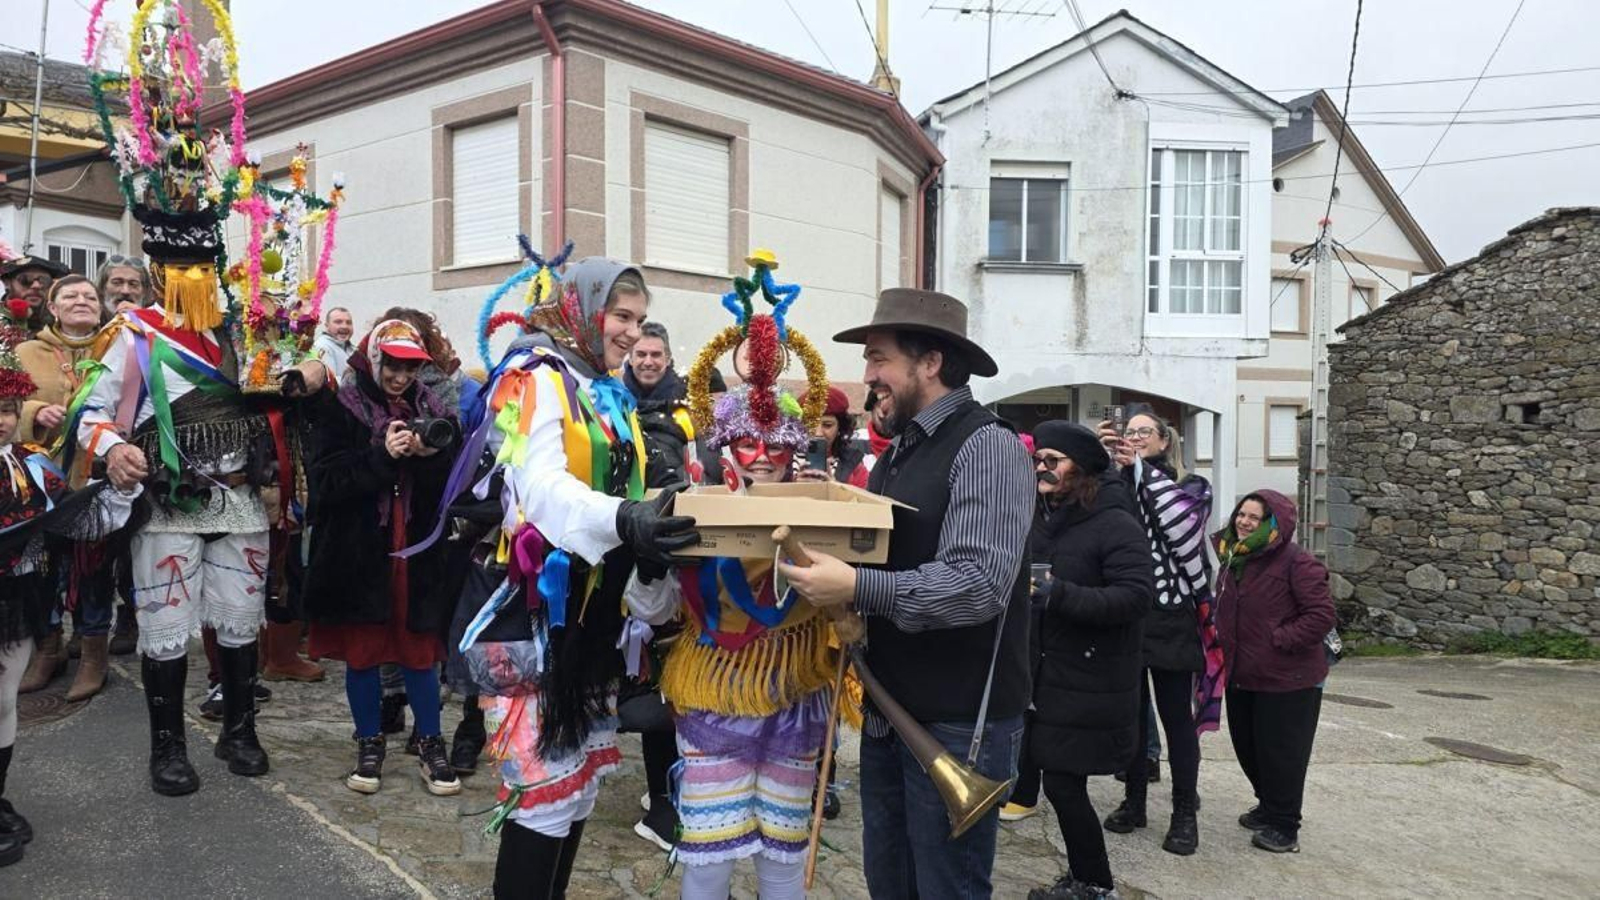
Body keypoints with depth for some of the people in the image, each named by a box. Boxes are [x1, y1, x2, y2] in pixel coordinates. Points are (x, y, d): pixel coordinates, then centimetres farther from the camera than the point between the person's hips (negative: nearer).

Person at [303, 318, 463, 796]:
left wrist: (432, 456, -17)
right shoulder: (340, 409, -1)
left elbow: (455, 484, 2)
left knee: (420, 651, 7)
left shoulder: (433, 410, 6)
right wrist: (382, 456, -21)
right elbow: (325, 479, -12)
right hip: (357, 552, -1)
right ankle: (369, 744, 25)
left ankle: (431, 745, 20)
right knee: (362, 651, 9)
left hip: (419, 552, 1)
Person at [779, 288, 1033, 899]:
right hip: (889, 711, 9)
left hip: (957, 721, -8)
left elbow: (980, 585, -26)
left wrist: (856, 588, -30)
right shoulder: (899, 453, 12)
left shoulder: (987, 447, -16)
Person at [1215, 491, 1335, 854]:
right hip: (1242, 674, 8)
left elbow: (1322, 616, -19)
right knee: (1247, 746, 18)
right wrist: (1223, 641, 10)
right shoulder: (1233, 558, 9)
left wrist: (1278, 639, -20)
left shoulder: (1297, 562, -17)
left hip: (1286, 679, -8)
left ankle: (1283, 826, 17)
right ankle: (1268, 807, 38)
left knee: (1280, 752, 1)